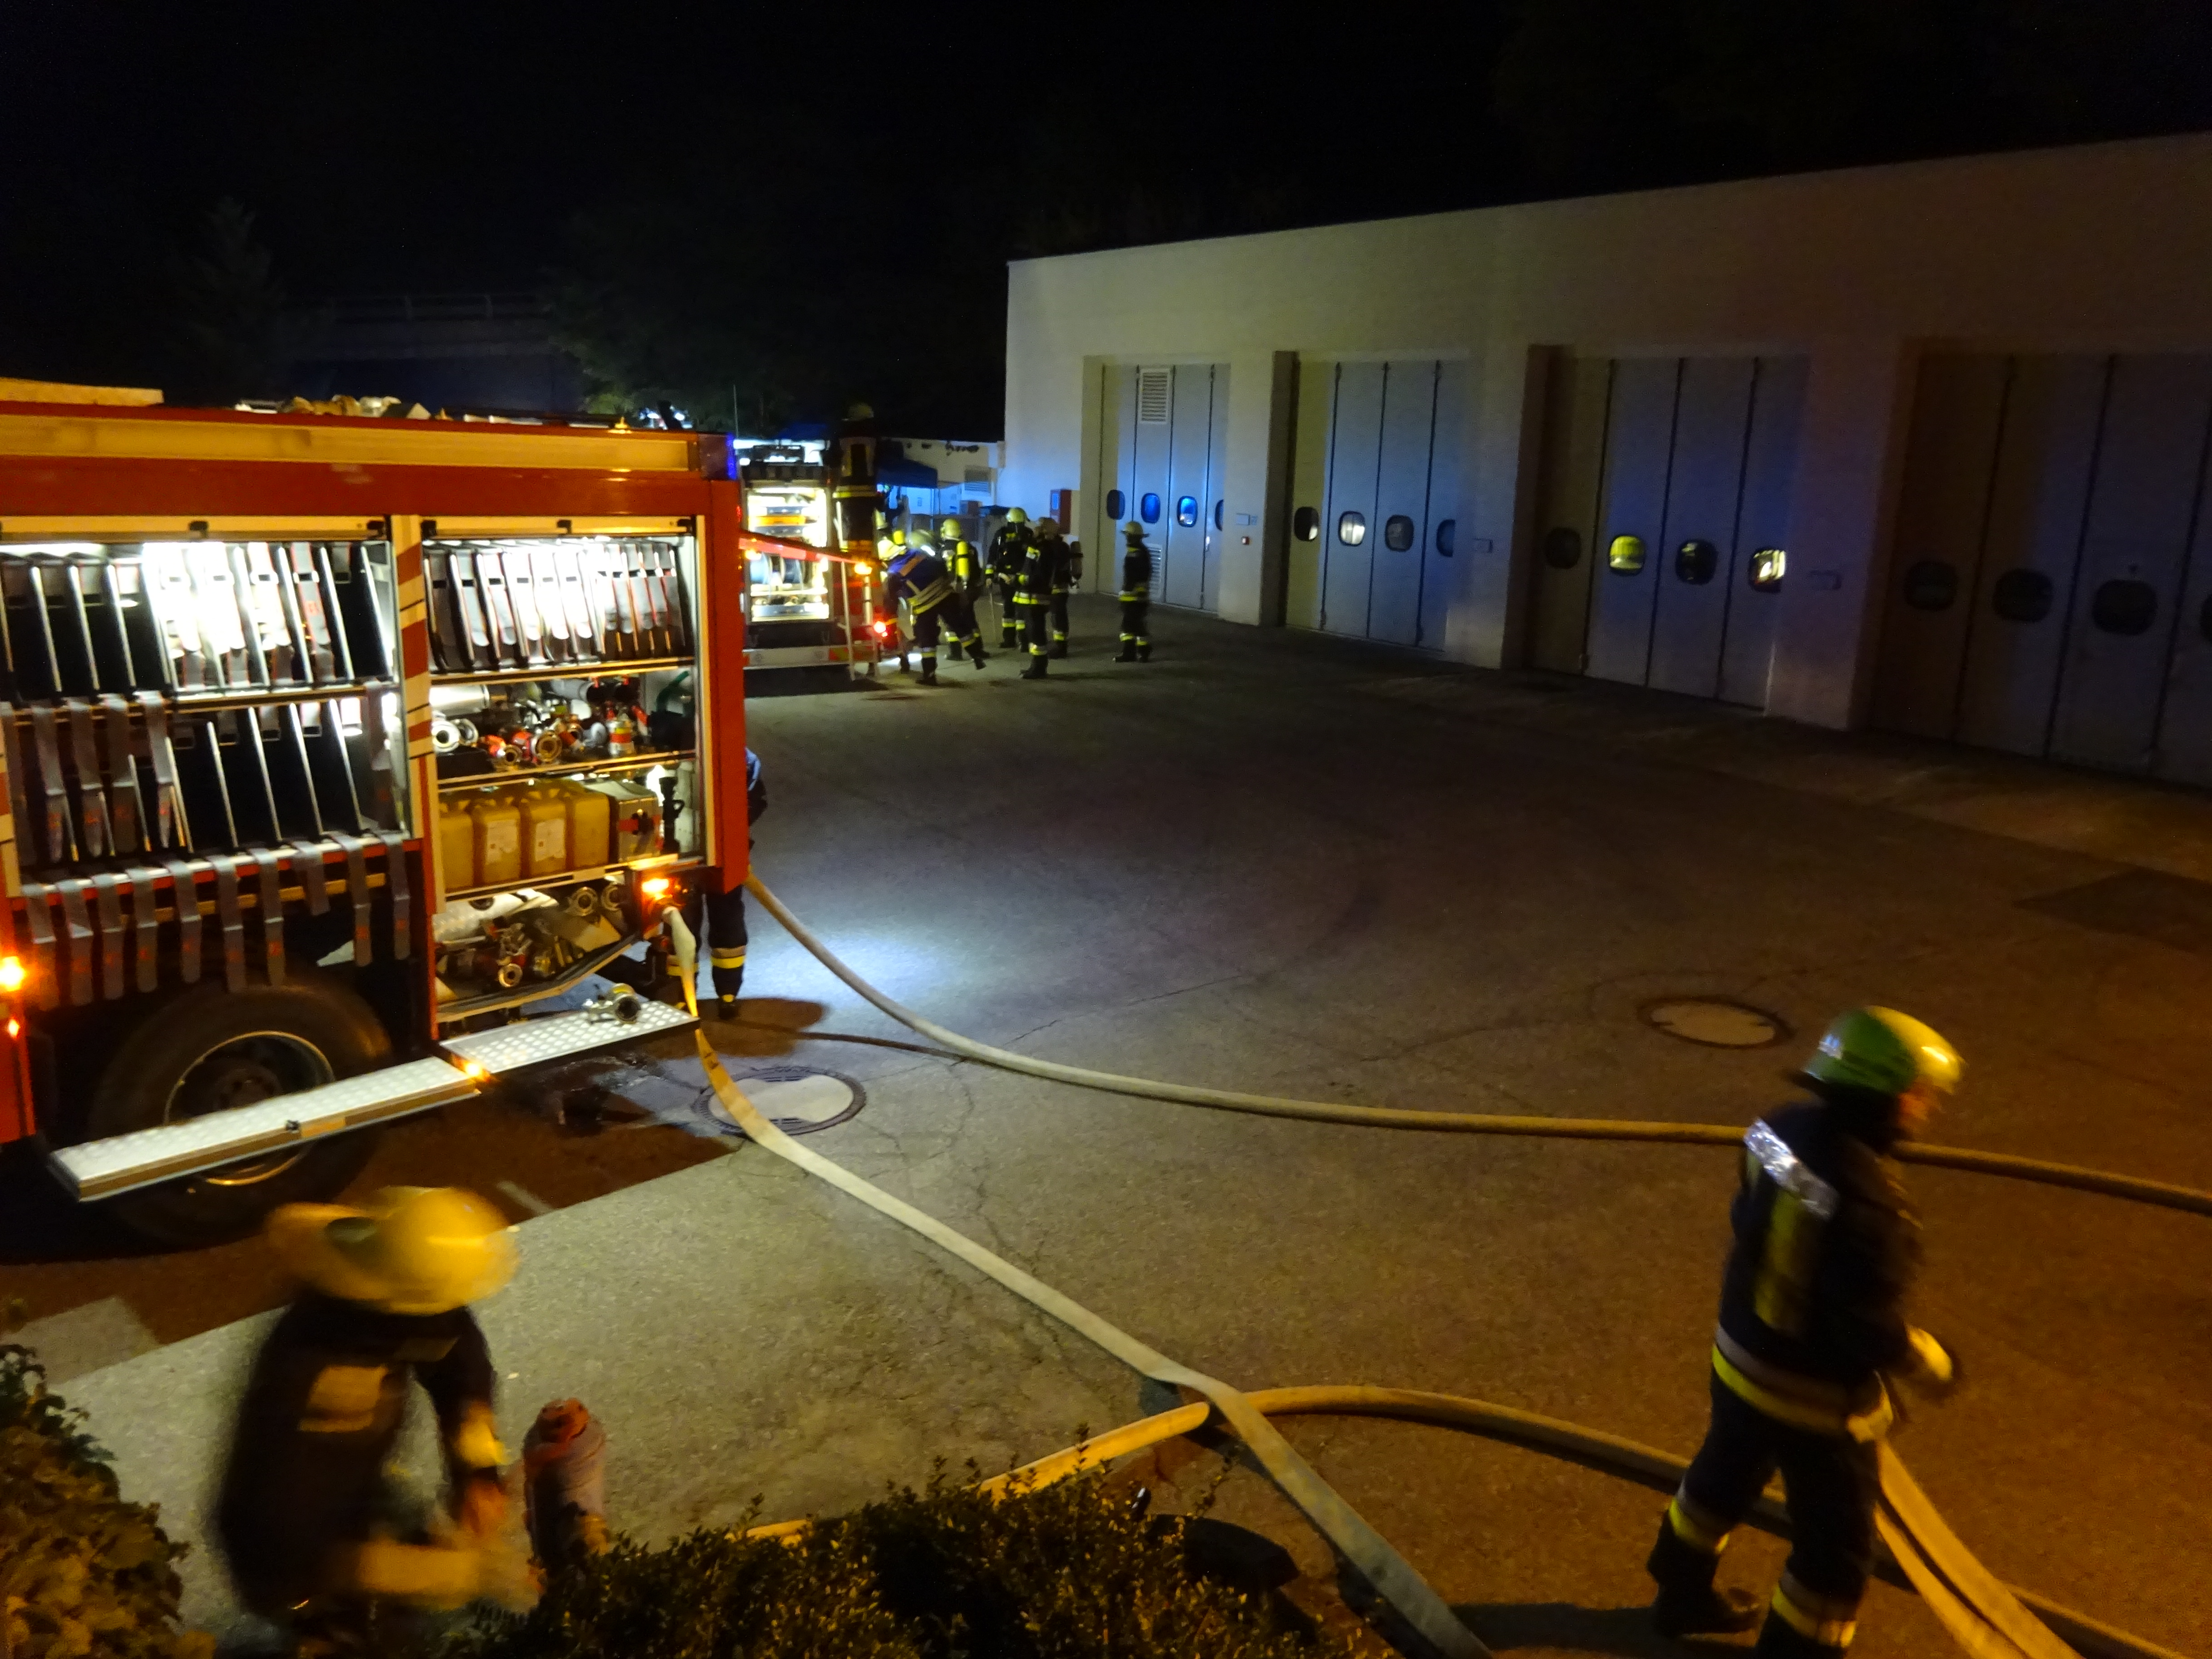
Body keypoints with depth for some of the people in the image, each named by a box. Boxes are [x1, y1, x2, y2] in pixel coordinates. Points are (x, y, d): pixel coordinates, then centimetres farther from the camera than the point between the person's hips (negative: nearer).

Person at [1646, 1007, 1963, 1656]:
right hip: (1816, 1392, -8)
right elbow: (1871, 1328, -27)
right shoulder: (1866, 1198, -35)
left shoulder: (1782, 1128, -11)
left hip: (1740, 1355, 8)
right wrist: (1934, 1366, -7)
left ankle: (1683, 1596, 53)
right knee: (1837, 1543, 16)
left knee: (1724, 1477, 31)